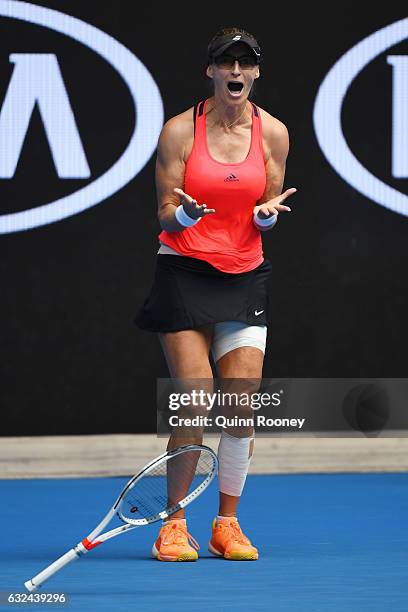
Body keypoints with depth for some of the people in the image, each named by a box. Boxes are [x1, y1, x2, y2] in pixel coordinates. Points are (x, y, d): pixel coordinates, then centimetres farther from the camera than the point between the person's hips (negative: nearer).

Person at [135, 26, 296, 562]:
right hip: (184, 273, -2)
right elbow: (165, 216, -3)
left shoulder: (273, 132, 2)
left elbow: (267, 214, 9)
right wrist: (183, 212, -25)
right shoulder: (179, 130, -5)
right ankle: (174, 525, 6)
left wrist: (267, 213, -15)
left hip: (245, 277, 3)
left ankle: (227, 524, 10)